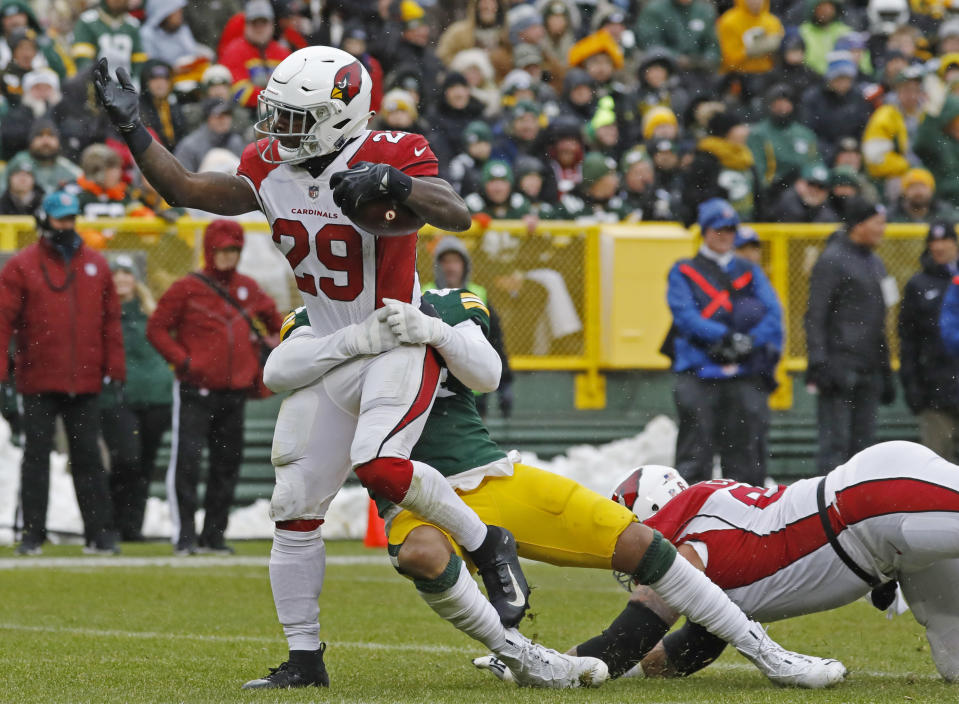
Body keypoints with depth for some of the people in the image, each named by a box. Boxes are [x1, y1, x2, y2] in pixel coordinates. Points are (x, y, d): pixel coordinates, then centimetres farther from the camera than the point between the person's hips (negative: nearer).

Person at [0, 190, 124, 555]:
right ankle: (32, 533, 5)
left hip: (84, 382, 2)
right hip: (39, 382, -2)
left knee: (88, 457, 5)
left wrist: (115, 367, 5)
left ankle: (100, 532, 7)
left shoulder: (95, 265, 10)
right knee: (36, 456, 1)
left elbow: (110, 319, 12)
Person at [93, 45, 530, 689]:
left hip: (401, 342, -7)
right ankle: (305, 658, 12)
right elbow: (186, 189, 9)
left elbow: (458, 216, -30)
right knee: (296, 507, 2)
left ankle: (489, 545, -8)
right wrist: (133, 129, 1)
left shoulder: (391, 157, -17)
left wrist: (392, 183, -44)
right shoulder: (271, 169, 1)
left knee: (378, 465, -31)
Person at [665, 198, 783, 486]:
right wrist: (724, 336, -19)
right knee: (695, 451, -7)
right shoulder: (684, 272, 9)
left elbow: (773, 314, 4)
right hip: (698, 370, -3)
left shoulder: (750, 272, 17)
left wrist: (750, 341, -14)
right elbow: (685, 314, -6)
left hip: (746, 373, 3)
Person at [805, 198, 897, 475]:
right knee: (835, 441, -11)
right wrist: (819, 364, -20)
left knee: (863, 441, 8)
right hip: (840, 366, -8)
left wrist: (886, 373, 21)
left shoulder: (875, 263, 18)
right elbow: (815, 317, -12)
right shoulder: (832, 260, -7)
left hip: (869, 369, 8)